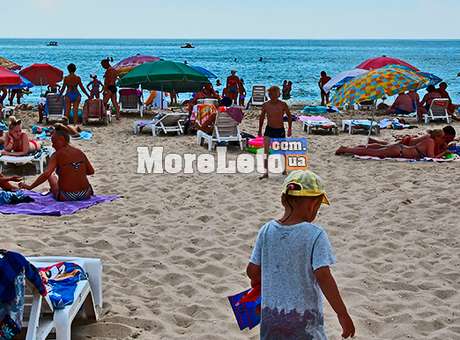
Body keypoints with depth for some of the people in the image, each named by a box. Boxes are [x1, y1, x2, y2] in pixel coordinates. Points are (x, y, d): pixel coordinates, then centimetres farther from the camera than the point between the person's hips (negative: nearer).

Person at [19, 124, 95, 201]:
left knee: (51, 176, 28)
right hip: (85, 195, 3)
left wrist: (30, 187, -17)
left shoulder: (57, 155, -10)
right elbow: (91, 171, 10)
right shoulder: (80, 153, 3)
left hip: (66, 197, -3)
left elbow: (46, 174, -21)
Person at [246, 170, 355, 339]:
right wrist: (342, 314, -13)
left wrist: (258, 281, 26)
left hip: (271, 316, 5)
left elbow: (252, 271, 3)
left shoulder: (266, 231, -3)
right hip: (304, 319, -4)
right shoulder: (315, 234, -16)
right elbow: (323, 277, -20)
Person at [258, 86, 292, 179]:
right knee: (266, 150, -13)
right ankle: (266, 172, -12)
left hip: (280, 130, -1)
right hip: (269, 129, 1)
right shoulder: (265, 105, -3)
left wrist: (289, 129, 1)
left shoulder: (283, 105, -7)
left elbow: (289, 116, 5)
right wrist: (260, 130, 14)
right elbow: (262, 117, 11)